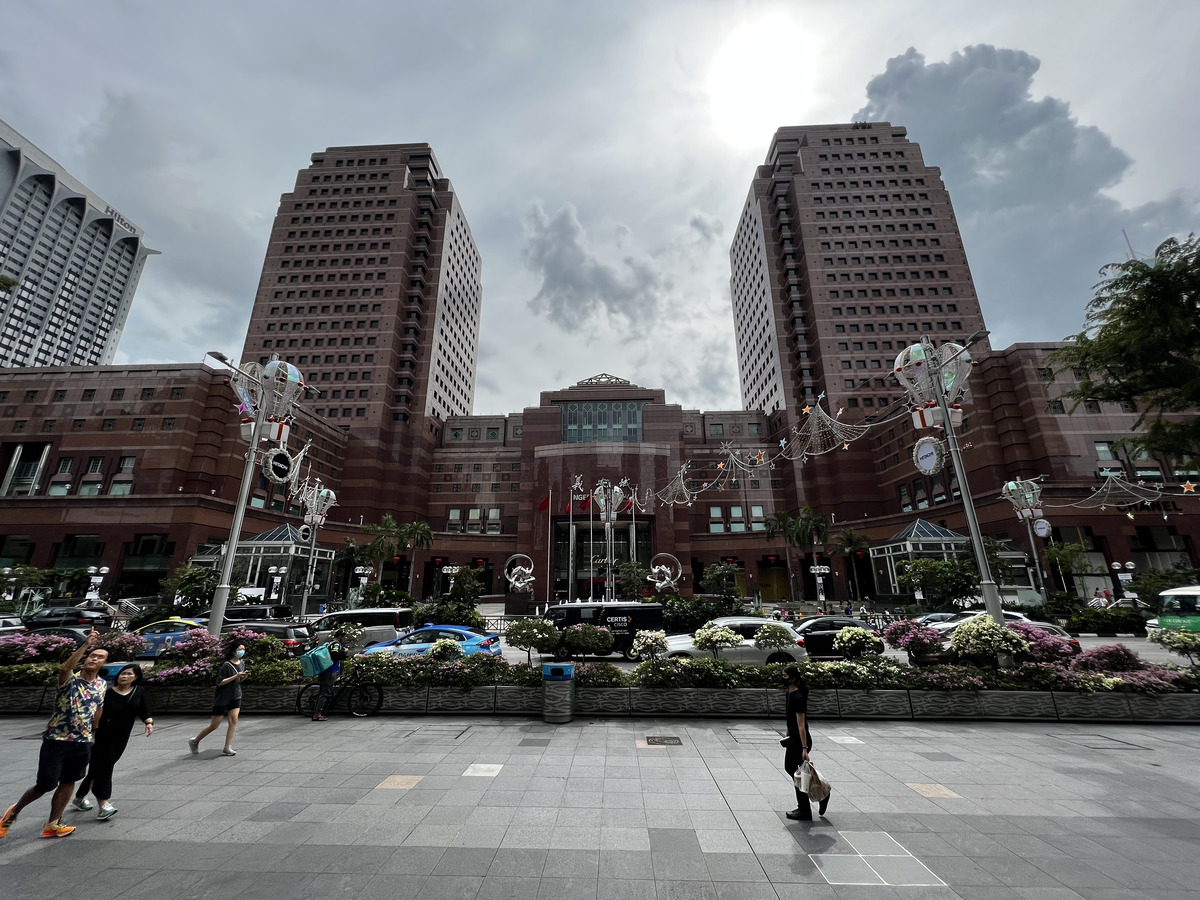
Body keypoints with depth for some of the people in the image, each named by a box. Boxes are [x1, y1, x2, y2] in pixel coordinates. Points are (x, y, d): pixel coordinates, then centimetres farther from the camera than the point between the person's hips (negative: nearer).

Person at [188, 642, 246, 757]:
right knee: (214, 725, 7)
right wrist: (236, 676, -26)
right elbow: (219, 682, -19)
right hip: (222, 699, -5)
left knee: (234, 721, -7)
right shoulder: (226, 665, -17)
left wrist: (244, 676, -8)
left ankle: (227, 749, 0)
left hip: (235, 697, 5)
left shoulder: (242, 664, 4)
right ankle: (195, 741, 34)